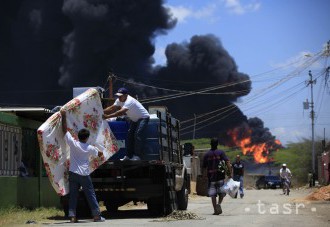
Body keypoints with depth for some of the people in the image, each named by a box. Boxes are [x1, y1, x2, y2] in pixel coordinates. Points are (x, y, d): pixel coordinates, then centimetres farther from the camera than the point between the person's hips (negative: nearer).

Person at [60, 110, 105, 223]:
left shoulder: (73, 143, -6)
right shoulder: (90, 148, -3)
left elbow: (65, 130, -1)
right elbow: (99, 154, 16)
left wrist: (63, 116, 5)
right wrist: (101, 153, 40)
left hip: (73, 173, 1)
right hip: (84, 174, -1)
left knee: (73, 195, 5)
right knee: (91, 195, 6)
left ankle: (72, 216, -1)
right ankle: (97, 215, 5)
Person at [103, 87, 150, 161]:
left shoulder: (129, 101, -33)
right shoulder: (119, 101, -5)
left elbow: (121, 112, -44)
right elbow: (112, 108, -6)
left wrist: (107, 116, -49)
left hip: (143, 117, -10)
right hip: (134, 119, 10)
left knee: (138, 134, -20)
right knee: (130, 135, 6)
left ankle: (137, 155, -21)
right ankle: (129, 155, 11)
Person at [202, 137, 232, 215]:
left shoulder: (206, 155, 6)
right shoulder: (221, 153, 0)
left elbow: (204, 168, 9)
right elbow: (227, 162, -12)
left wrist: (204, 176, 20)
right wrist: (230, 173, -10)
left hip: (211, 177, 1)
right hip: (220, 176, -1)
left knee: (212, 194, 4)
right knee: (221, 192, 11)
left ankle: (215, 210, 0)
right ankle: (219, 204, -14)